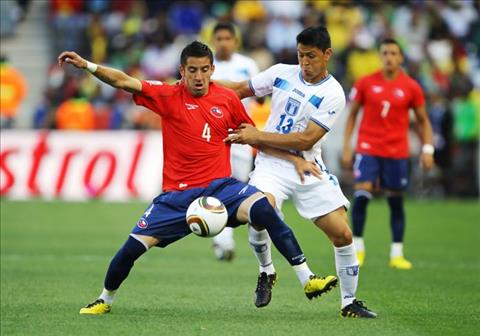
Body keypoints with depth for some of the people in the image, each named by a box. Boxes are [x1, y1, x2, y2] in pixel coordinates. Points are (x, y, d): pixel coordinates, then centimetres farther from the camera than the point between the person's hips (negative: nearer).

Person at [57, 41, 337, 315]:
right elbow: (123, 82, -11)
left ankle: (308, 280, -23)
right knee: (135, 245, -6)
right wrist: (86, 65, -23)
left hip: (220, 187, 0)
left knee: (263, 208, -27)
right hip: (178, 194, 0)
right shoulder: (169, 96, -2)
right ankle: (105, 300, 22)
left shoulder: (227, 99, 3)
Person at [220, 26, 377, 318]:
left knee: (342, 233, -8)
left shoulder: (333, 94, -8)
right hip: (272, 163, 1)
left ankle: (350, 302, 12)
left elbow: (306, 140, -15)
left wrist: (257, 136, -15)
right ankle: (266, 272, 2)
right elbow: (241, 89, 17)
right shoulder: (281, 73, 3)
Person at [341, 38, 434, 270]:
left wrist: (427, 149, -1)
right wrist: (346, 148, 3)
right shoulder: (365, 83, 0)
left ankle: (397, 254, 12)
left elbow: (423, 121, 10)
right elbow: (352, 115, 8)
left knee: (396, 201, 4)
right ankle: (358, 248, 1)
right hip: (368, 149, -1)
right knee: (361, 195, -13)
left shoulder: (411, 87, 1)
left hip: (397, 153, 1)